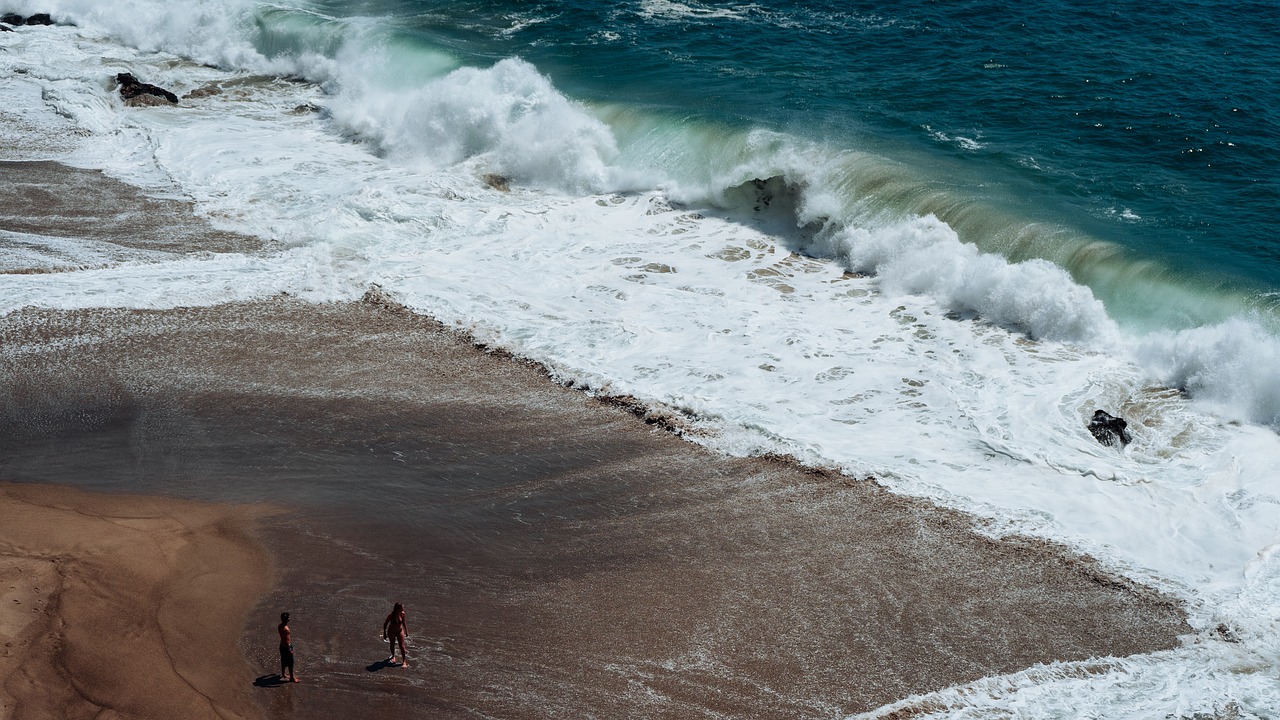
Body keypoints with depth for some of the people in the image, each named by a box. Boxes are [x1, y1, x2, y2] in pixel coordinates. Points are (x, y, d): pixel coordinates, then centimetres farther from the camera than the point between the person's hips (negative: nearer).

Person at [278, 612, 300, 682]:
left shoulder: (280, 626, 1)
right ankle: (292, 678, 13)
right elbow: (286, 640, -26)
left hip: (282, 646, 9)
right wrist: (289, 650, -22)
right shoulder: (285, 629, -28)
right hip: (287, 647, -9)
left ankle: (283, 675, 37)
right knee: (290, 663, 3)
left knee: (284, 661, 23)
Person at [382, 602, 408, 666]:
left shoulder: (402, 614, -17)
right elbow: (385, 624, -14)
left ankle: (404, 661, 9)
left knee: (402, 646, -1)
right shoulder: (391, 616, -28)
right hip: (391, 632, -2)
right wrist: (384, 634, -8)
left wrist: (406, 630, 7)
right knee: (392, 645, 20)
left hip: (400, 631, 2)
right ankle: (393, 656, 46)